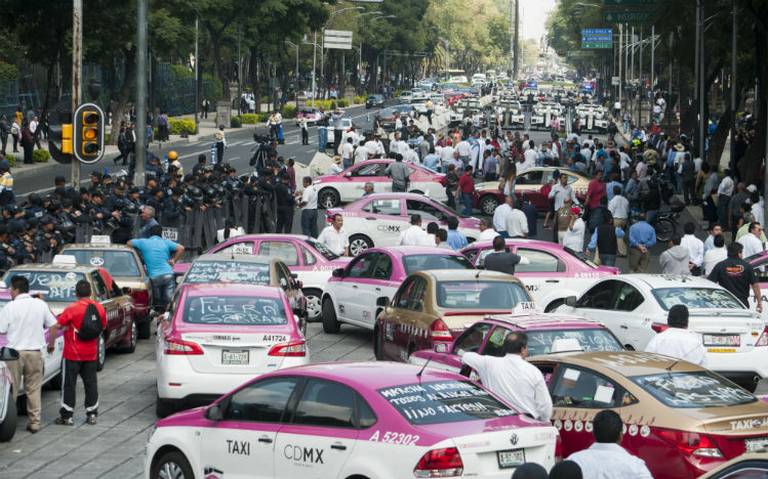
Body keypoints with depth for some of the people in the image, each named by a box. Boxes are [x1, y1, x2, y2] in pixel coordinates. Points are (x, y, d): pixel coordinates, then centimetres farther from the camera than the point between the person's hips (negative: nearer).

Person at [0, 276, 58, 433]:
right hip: (35, 352, 3)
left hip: (15, 351, -3)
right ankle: (34, 422, 8)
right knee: (34, 389, 9)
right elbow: (52, 324, 8)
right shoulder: (41, 305, 0)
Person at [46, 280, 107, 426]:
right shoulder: (99, 308, -1)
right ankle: (92, 415, 14)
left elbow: (56, 327, -17)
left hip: (73, 354, -4)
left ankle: (66, 416, 4)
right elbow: (103, 327, 13)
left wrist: (51, 343, -6)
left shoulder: (72, 309, -15)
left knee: (69, 384, 3)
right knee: (91, 383, 12)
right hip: (91, 354, 4)